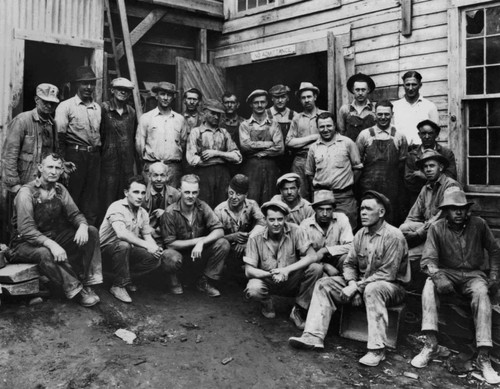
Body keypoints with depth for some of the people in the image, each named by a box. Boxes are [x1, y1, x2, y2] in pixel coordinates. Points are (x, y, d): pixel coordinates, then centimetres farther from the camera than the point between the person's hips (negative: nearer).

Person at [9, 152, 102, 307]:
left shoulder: (59, 190, 2)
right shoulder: (27, 192, -18)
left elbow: (74, 213, 2)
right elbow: (27, 230, -26)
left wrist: (82, 225, -23)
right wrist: (51, 244, -41)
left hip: (54, 237, 7)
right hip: (26, 243, -6)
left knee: (91, 232, -10)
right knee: (44, 253, -40)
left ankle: (88, 281, -15)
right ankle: (76, 290, -26)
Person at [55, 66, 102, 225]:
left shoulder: (97, 108, 15)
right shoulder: (66, 106, -1)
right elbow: (60, 136, -7)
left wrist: (99, 154, 10)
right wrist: (63, 162, -14)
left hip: (94, 156, 5)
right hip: (75, 154, -5)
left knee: (92, 199, 8)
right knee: (73, 196, -2)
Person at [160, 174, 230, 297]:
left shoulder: (202, 207, -8)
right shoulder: (170, 213, -17)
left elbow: (219, 231, -13)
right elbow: (169, 243, -16)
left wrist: (201, 242, -30)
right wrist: (196, 240, -20)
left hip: (199, 254, 4)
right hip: (181, 253, -3)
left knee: (223, 244, -20)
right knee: (172, 256, -37)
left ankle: (205, 282, -1)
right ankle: (173, 279, 1)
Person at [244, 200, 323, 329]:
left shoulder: (294, 231, -13)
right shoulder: (255, 238, -14)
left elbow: (312, 256, -20)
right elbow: (249, 270, -15)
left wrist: (287, 269, -31)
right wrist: (272, 274, -33)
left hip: (292, 281, 1)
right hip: (267, 280, -1)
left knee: (316, 268, -25)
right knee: (253, 290, -35)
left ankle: (298, 311, -7)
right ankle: (267, 304, 5)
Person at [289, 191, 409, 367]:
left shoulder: (393, 236, -17)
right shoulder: (361, 234, 4)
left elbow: (387, 274, -21)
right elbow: (349, 263, 7)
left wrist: (358, 286, -23)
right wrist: (352, 283, -14)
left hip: (392, 286, -7)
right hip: (361, 283, 7)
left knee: (373, 290, -41)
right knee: (324, 284, -8)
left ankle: (377, 349, -33)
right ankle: (313, 337, -15)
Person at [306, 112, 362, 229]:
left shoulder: (347, 143, 1)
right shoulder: (313, 147, 8)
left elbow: (357, 167, 6)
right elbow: (309, 173, 16)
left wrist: (348, 183, 2)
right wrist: (317, 188, 6)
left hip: (344, 197, -2)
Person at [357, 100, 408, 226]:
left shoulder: (399, 137, 7)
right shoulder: (364, 135, 4)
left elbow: (403, 164, 8)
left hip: (393, 189, 1)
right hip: (369, 187, -1)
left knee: (393, 222, 3)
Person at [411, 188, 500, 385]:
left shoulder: (478, 224, -2)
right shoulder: (437, 228, -6)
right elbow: (428, 259, -12)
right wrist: (438, 276, -33)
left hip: (473, 274, 0)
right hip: (447, 273, 0)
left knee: (482, 293, -33)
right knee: (430, 285, -32)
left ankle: (483, 357, -31)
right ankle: (430, 345, -33)